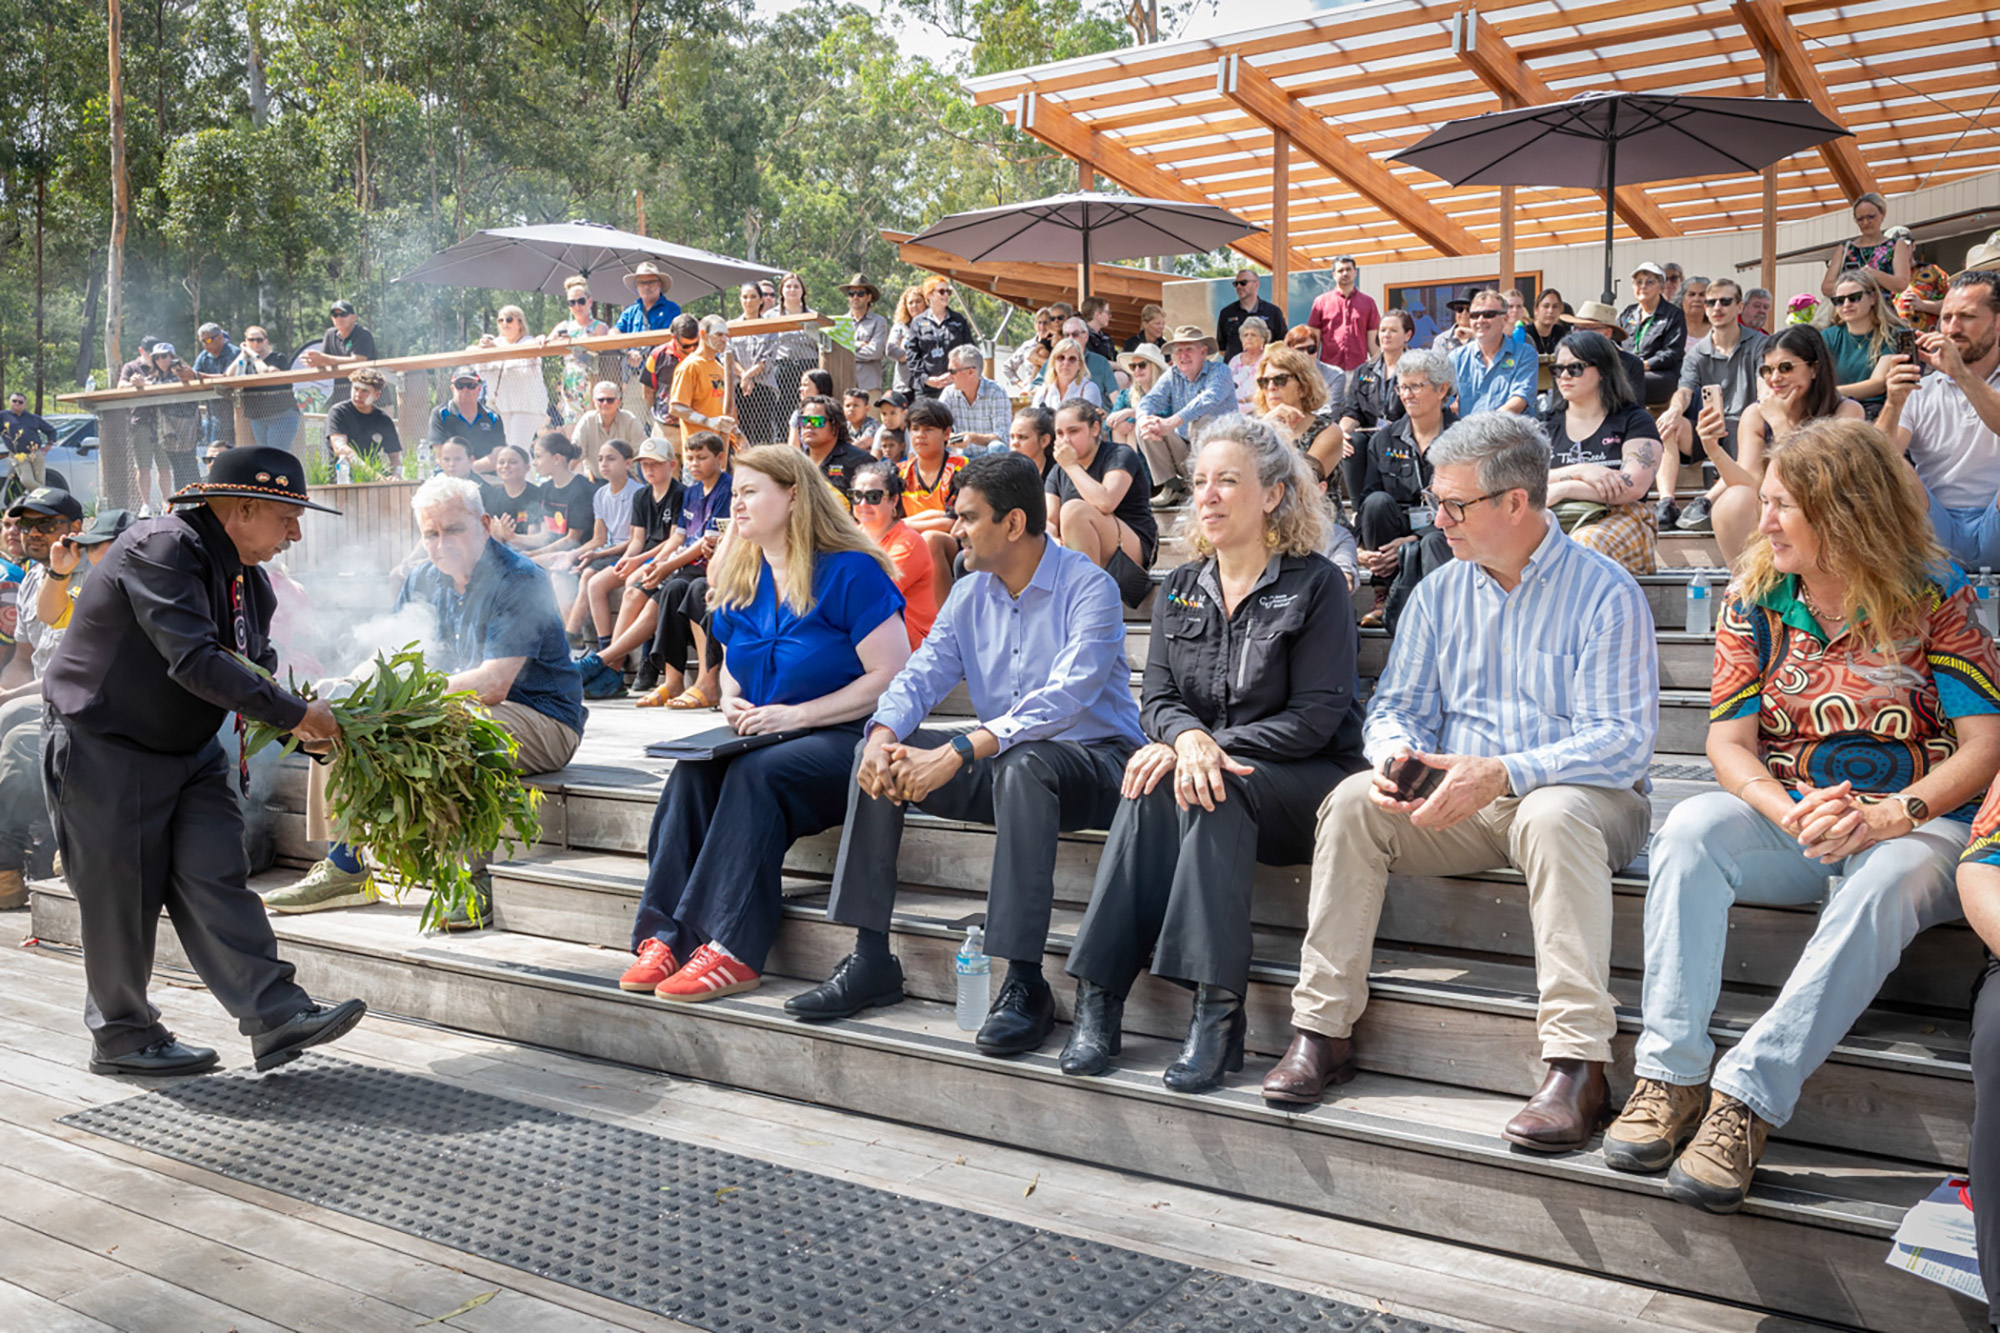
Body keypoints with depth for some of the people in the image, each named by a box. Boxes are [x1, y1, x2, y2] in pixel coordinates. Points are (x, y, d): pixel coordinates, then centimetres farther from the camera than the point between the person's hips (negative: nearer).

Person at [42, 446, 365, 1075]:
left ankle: (277, 1016, -5)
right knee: (122, 894, 2)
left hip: (192, 749, 8)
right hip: (104, 748, -8)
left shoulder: (249, 578, 6)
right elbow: (195, 662, -33)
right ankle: (122, 1036, 18)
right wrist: (296, 714, -32)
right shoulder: (160, 551, -23)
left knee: (215, 879, 0)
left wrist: (302, 722, -10)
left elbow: (257, 667, 9)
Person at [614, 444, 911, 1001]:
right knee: (692, 771, -24)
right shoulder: (741, 579, 15)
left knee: (756, 773, -34)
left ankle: (732, 950, -35)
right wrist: (732, 704, 3)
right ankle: (664, 935, -30)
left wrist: (797, 714, -18)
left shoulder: (851, 571, -9)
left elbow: (892, 675, -15)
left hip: (845, 740, -6)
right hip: (762, 740, 6)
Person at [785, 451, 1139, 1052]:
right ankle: (871, 958, -7)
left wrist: (956, 754, -36)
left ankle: (1025, 983, -36)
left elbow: (1066, 698, -28)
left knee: (1021, 765, -39)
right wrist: (883, 737, -21)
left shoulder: (1088, 589, -15)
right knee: (879, 757, -9)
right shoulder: (970, 594, 8)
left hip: (1092, 759, -7)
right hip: (999, 761, 7)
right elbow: (921, 676, 3)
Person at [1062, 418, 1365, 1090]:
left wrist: (1215, 746, -19)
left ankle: (1217, 1009, -35)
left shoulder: (1316, 584, -3)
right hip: (1202, 758, 4)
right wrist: (1188, 737, -19)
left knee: (1211, 790, -34)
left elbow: (1317, 716, -10)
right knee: (1150, 787, -29)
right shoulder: (1179, 590, 13)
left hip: (1303, 781, -4)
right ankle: (1100, 997, -30)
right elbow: (1157, 700, 5)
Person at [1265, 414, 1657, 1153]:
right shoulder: (1439, 592, 10)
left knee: (1553, 815, -39)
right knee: (1355, 800, -21)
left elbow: (1623, 739, -16)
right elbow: (1400, 703, 12)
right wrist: (1395, 752, -14)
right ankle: (1321, 1029, -17)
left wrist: (1504, 773, -30)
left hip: (1581, 792, -4)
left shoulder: (1605, 593, -7)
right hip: (1460, 801, 5)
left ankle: (1577, 1064, -36)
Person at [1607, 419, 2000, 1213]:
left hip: (1915, 825, -2)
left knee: (1887, 881, -37)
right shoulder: (1755, 597, 4)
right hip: (1787, 821, 3)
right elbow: (1729, 742, 1)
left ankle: (1747, 1094, -39)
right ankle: (1670, 1072, -33)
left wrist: (1891, 815, -23)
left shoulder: (1933, 594, -3)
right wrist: (1791, 814, -19)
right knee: (1692, 827, -28)